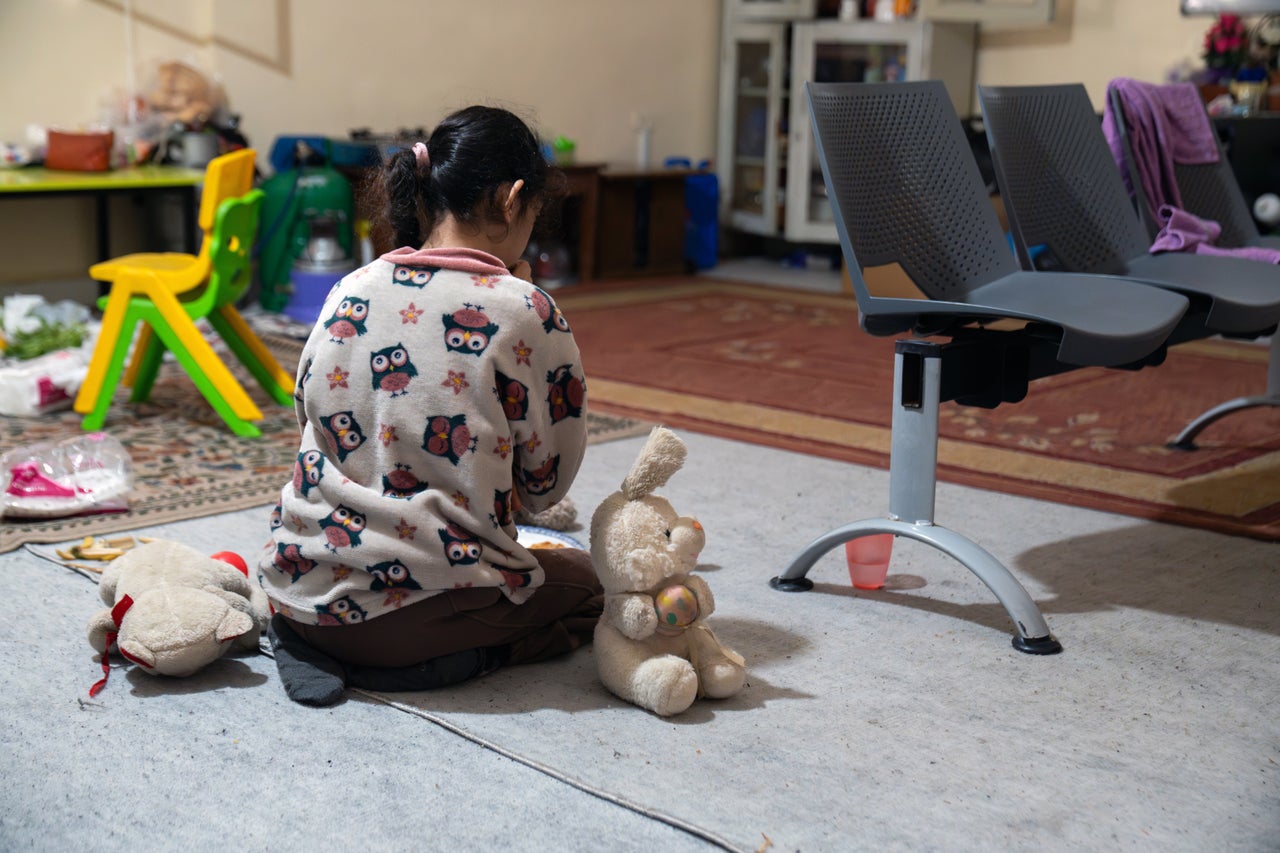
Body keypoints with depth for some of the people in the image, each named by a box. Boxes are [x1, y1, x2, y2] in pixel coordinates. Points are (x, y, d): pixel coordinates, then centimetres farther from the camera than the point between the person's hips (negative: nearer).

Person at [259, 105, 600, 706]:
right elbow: (545, 484, 0)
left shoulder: (350, 291, 3)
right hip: (415, 603, -5)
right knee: (585, 583, 22)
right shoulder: (526, 314, -11)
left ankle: (317, 644, 8)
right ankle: (446, 658, -3)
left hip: (298, 585, 6)